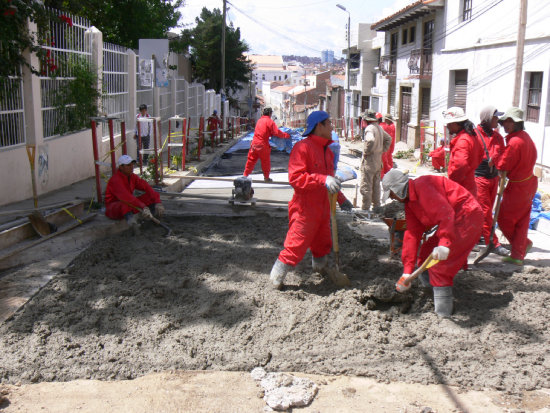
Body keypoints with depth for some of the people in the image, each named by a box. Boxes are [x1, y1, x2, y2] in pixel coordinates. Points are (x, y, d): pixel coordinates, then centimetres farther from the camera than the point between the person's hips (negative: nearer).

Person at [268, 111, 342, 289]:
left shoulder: (327, 150, 15)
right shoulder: (302, 147, -14)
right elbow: (295, 177, -25)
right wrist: (323, 180, -32)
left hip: (322, 210, 8)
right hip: (305, 210, -8)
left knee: (323, 244, 19)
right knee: (296, 247, -6)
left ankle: (320, 269, 42)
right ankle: (275, 280, 8)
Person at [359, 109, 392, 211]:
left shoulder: (369, 128, -17)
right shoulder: (379, 128, 12)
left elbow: (371, 140, -35)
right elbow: (388, 139, 23)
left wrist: (366, 151, -21)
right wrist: (382, 150, 18)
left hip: (369, 161, -9)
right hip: (378, 160, 9)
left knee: (366, 186, -4)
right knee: (376, 185, 17)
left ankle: (365, 208, -2)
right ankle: (376, 206, 26)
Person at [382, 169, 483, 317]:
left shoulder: (422, 185, -19)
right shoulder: (409, 202, 12)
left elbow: (445, 213, -30)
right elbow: (412, 233, 7)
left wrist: (444, 244, -41)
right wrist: (407, 271, 1)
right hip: (454, 222, 11)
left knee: (437, 261, -16)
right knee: (425, 255, 14)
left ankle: (443, 313, -10)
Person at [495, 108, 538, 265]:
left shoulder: (514, 142, -24)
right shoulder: (526, 137, 7)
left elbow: (502, 166, -22)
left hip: (517, 187, -9)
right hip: (529, 183, 9)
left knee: (504, 218, 6)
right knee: (521, 221, 13)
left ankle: (525, 243, 22)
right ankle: (518, 255, 20)